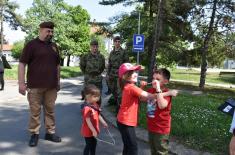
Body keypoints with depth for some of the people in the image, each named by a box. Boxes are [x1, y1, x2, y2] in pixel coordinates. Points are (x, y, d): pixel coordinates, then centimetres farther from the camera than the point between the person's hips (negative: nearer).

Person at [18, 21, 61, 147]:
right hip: (35, 86, -4)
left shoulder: (54, 46, 13)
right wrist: (21, 83, -12)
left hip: (51, 85, 4)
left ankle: (50, 132, 22)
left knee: (50, 110, 11)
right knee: (35, 111, 4)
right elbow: (22, 64, -6)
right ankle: (34, 134, 18)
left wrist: (58, 81, 17)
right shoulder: (31, 45, -2)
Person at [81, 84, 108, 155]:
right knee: (89, 145, 6)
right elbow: (88, 121, -28)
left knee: (94, 143, 24)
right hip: (88, 131, -9)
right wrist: (93, 131, -26)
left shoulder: (95, 105, 0)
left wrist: (103, 123, 5)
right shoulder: (87, 108, -29)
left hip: (94, 130, 9)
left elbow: (98, 115, 11)